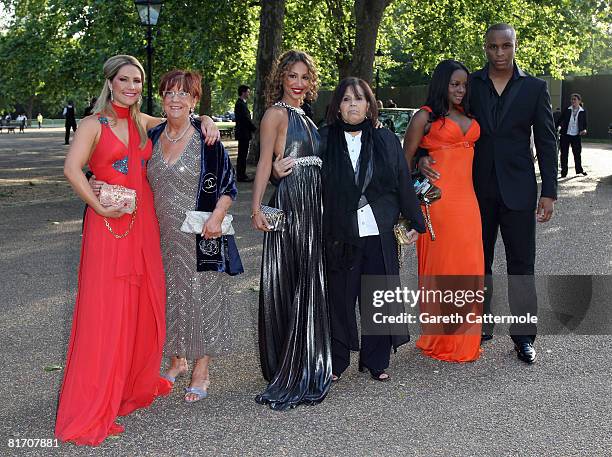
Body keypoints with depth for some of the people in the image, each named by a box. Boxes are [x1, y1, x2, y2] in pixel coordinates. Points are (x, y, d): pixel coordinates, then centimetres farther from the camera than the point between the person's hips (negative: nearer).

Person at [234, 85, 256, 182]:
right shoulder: (240, 104, -16)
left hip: (243, 133, 11)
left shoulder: (242, 103, 16)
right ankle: (241, 176, -4)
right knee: (242, 155, -7)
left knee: (242, 155, 13)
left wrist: (253, 128, 10)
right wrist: (255, 129, -8)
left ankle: (242, 175, 19)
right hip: (243, 133, -11)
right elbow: (246, 119, -19)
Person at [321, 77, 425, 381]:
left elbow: (403, 183, 8)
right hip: (340, 235, -1)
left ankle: (376, 361, 22)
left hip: (380, 234, 2)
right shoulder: (324, 140, 2)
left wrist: (414, 222, 7)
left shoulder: (386, 140, 7)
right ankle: (336, 362, 20)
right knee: (339, 298, 5)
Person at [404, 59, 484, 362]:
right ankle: (440, 340, 12)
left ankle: (465, 338, 20)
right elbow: (405, 160, -1)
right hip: (438, 200, -6)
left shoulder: (470, 117, 17)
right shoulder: (425, 117, -1)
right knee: (441, 268, -1)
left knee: (469, 267, 6)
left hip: (467, 201, 6)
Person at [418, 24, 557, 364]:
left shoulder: (535, 88, 1)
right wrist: (424, 156, -16)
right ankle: (480, 329, 24)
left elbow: (547, 141, 2)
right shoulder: (469, 84, 3)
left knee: (522, 264, 3)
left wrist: (549, 192, -3)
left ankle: (524, 337, 14)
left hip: (518, 189, -1)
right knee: (478, 262, 11)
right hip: (478, 189, 1)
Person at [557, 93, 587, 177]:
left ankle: (579, 170, 24)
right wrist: (559, 126, -12)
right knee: (564, 153, 2)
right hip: (565, 134, 0)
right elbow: (561, 119, 3)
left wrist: (584, 130, -10)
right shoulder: (567, 110, 1)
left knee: (577, 153, 8)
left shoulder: (583, 111, 2)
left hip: (576, 135, 0)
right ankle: (564, 171, 11)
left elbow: (584, 123, 7)